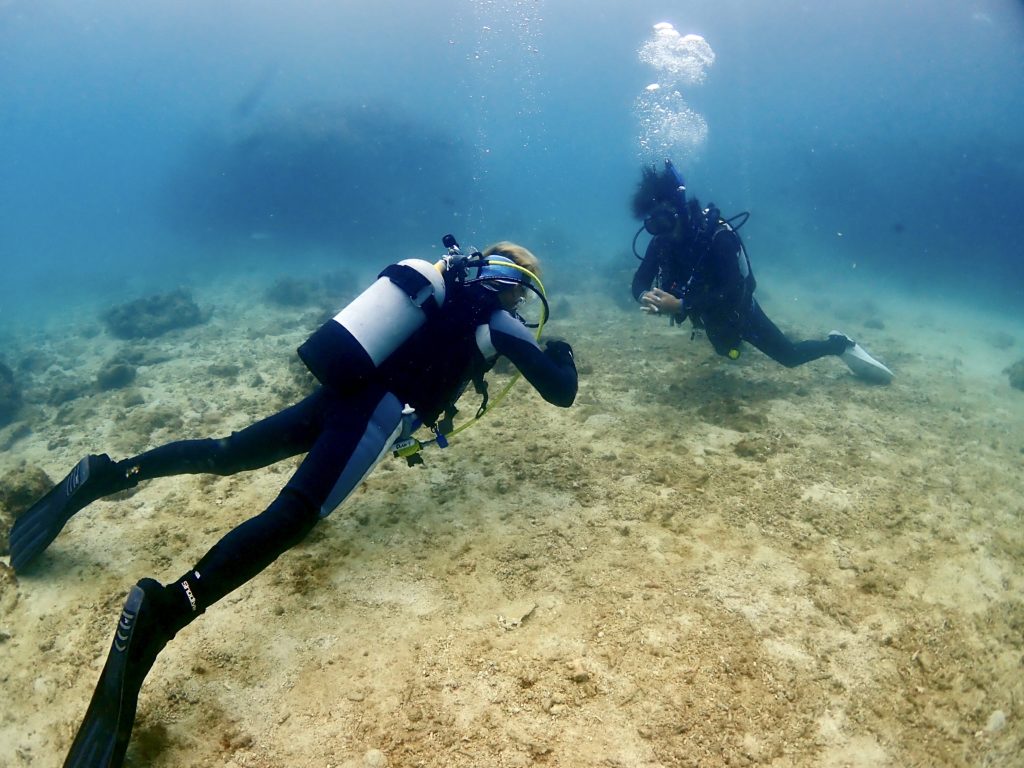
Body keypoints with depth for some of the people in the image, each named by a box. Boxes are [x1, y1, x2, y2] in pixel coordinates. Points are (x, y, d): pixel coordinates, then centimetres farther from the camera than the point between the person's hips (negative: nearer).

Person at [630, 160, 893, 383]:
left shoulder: (718, 236, -36)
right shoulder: (661, 242, -18)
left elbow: (731, 293, -42)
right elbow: (640, 280, -17)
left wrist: (681, 305, -50)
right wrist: (645, 297, -41)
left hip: (738, 310, -6)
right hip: (710, 316, 6)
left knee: (789, 356, 8)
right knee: (726, 350, 36)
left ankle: (840, 345, 30)